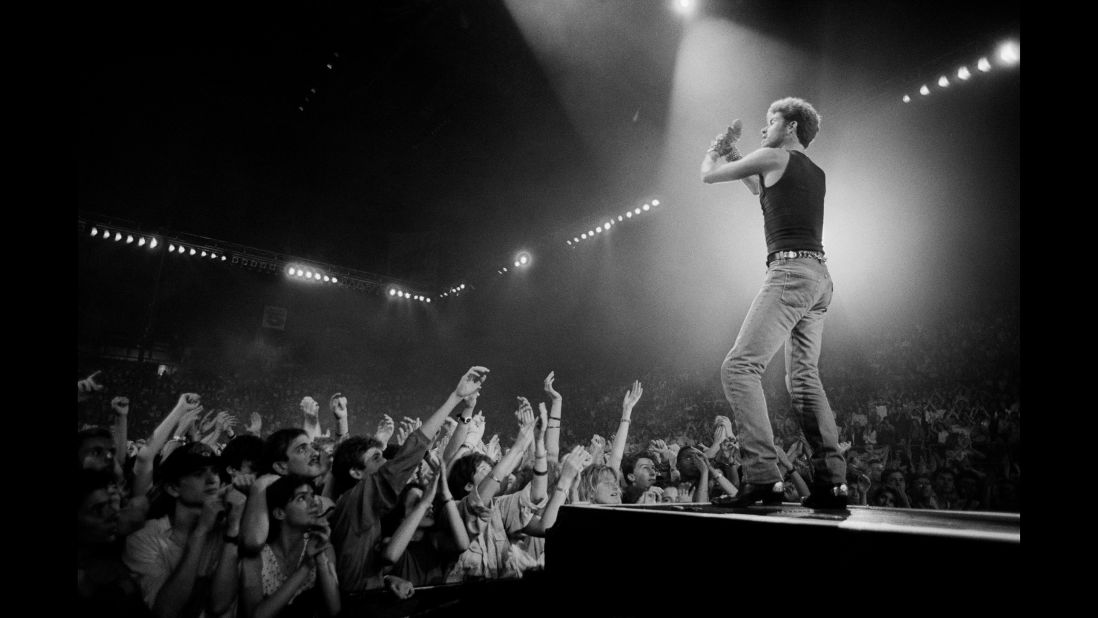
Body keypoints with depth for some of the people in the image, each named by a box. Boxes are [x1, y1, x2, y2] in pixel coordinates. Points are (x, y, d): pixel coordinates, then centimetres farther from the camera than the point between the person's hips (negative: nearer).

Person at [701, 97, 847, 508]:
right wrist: (731, 151, 39)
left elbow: (708, 175, 8)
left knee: (739, 366, -15)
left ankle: (763, 478, -22)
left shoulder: (774, 157, 1)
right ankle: (832, 482, 9)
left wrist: (715, 151, 30)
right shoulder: (815, 172, 25)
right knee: (804, 377, 11)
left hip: (791, 270, -9)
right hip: (819, 277, 9)